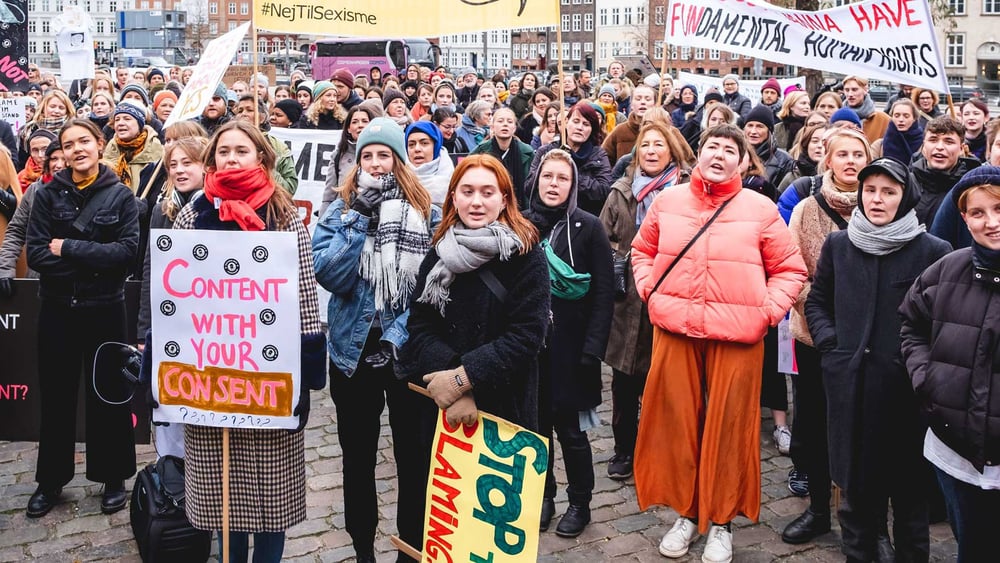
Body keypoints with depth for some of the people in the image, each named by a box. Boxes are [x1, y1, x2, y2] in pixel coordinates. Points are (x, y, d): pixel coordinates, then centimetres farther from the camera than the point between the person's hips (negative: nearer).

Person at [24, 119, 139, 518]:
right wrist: (94, 260, -17)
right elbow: (35, 253, -7)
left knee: (108, 393, 7)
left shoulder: (120, 195, -2)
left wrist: (68, 249, -16)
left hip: (104, 308, -1)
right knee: (56, 396, 10)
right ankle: (51, 480, 24)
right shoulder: (47, 194, 2)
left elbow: (128, 249, -13)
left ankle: (114, 477, 22)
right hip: (57, 309, 2)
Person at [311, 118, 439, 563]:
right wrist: (359, 219, -20)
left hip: (410, 351, 0)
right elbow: (330, 276, -14)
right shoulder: (340, 209, 0)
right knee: (358, 458, 13)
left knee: (413, 455, 10)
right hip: (354, 350, 1)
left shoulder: (426, 210, -1)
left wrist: (400, 332, -7)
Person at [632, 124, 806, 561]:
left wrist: (767, 311, -7)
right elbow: (642, 252, 18)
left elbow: (790, 270, 5)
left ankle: (721, 520, 21)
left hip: (737, 335, -2)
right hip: (675, 329, 2)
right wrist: (650, 293, 3)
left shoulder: (760, 209, 1)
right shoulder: (667, 201, 6)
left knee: (728, 425, 5)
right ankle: (685, 512, 25)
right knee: (676, 421, 8)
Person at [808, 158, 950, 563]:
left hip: (904, 388, -3)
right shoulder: (838, 245, 6)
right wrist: (829, 344, 3)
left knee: (908, 484, 8)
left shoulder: (932, 251, -4)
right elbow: (816, 301, 15)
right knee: (856, 479, 12)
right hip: (849, 382, 3)